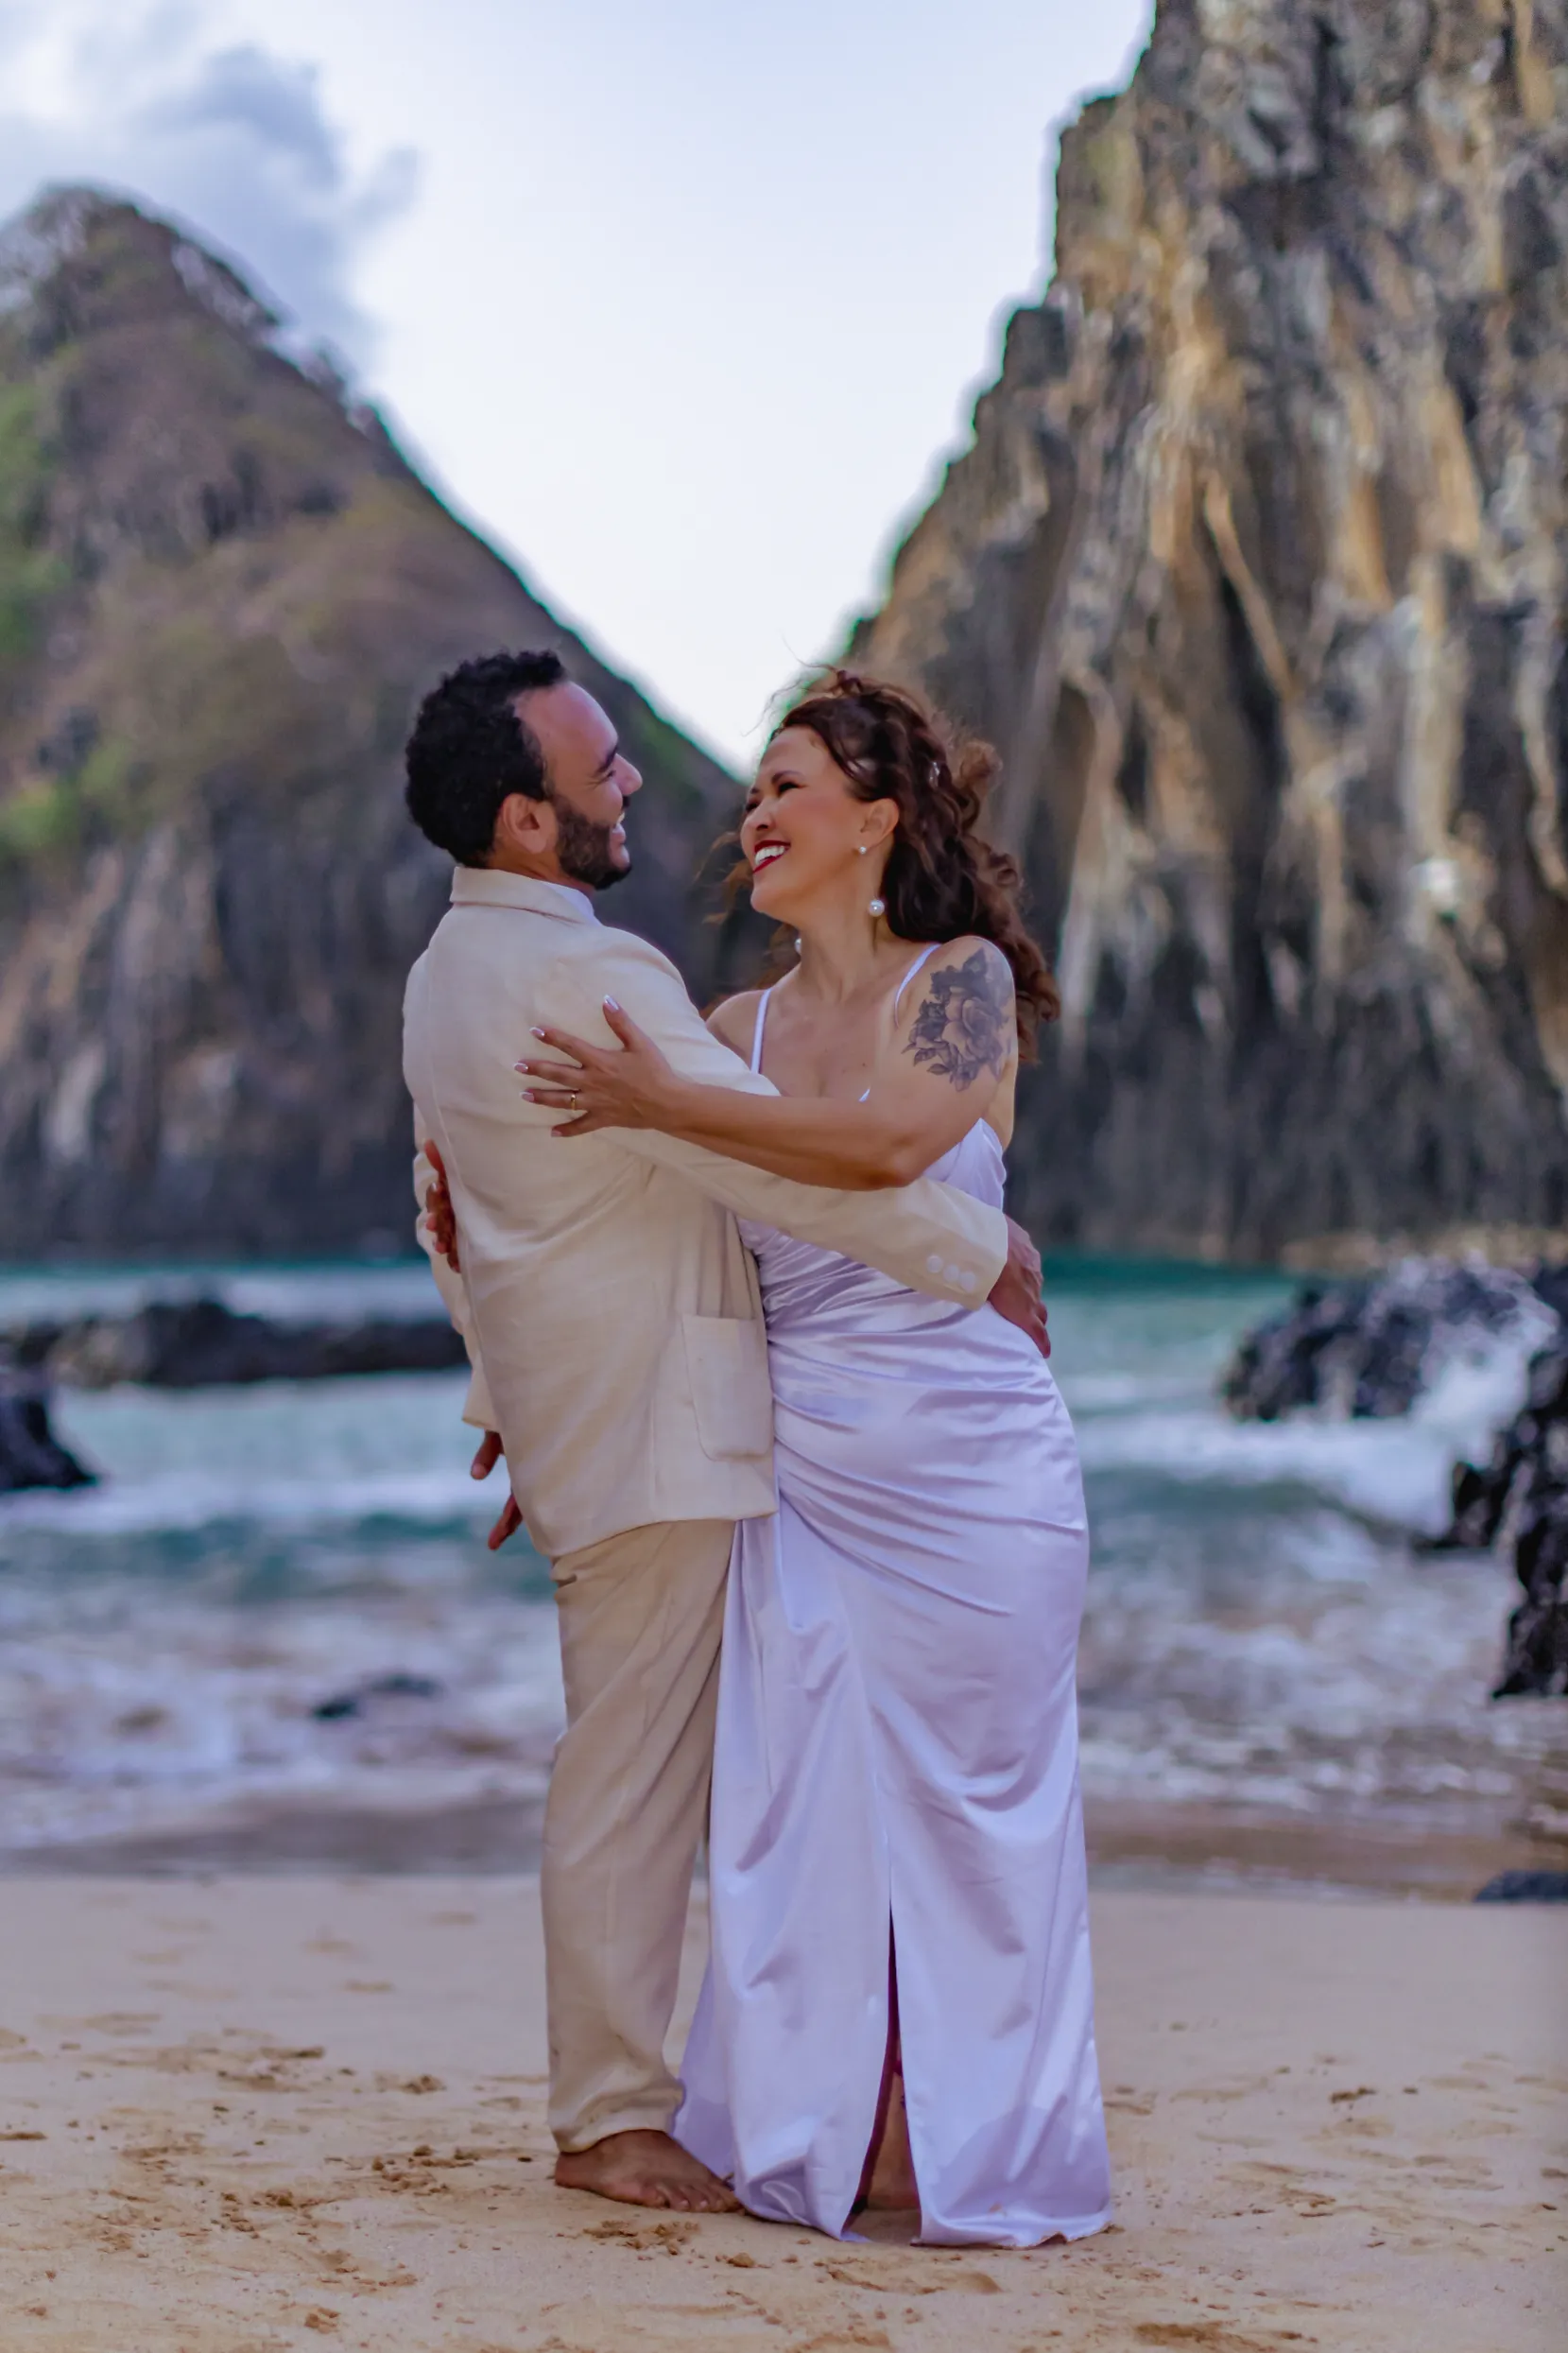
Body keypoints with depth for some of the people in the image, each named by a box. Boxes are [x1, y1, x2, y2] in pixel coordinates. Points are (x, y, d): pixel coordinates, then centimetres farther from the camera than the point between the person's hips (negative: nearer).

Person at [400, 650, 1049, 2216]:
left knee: (631, 1772, 16)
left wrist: (500, 1396, 29)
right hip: (656, 1438, -10)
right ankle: (609, 2119, 6)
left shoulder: (447, 973, 12)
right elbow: (786, 1163, -19)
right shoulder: (583, 976, -20)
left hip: (571, 1423, 10)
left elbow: (447, 1216, 21)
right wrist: (985, 1252, -9)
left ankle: (604, 2091, 23)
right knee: (634, 1776, -2)